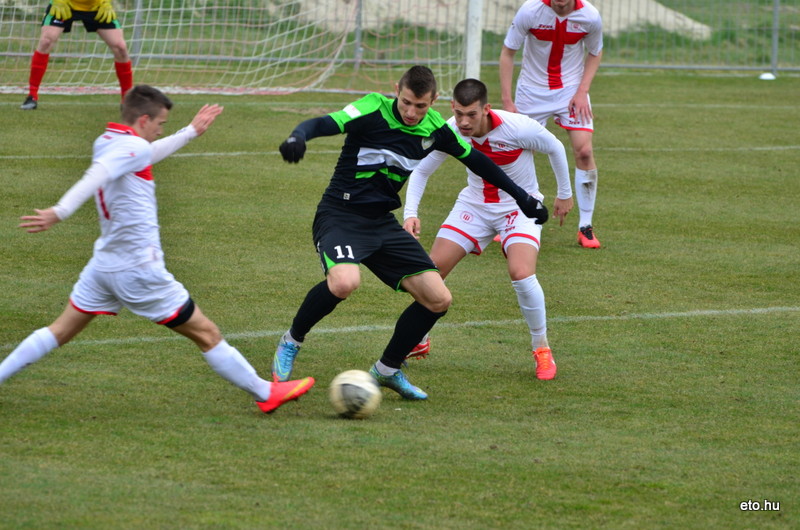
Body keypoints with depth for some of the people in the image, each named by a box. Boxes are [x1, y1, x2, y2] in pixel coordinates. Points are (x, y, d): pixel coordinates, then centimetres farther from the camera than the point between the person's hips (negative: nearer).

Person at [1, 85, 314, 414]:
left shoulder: (107, 143, 10)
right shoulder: (132, 146, -18)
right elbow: (95, 178, -35)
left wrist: (191, 131, 39)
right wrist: (60, 213, -49)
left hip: (103, 264, 8)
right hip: (138, 271, -8)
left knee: (60, 331, 14)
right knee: (207, 334, 3)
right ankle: (266, 394, 11)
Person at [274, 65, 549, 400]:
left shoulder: (434, 128, 3)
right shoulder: (372, 111, -15)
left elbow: (474, 159, 19)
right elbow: (321, 125, -27)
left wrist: (523, 198, 24)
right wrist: (297, 138, -51)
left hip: (382, 222, 7)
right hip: (340, 217, -6)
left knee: (438, 299, -1)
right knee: (345, 281, -36)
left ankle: (387, 370, 19)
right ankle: (291, 343, -9)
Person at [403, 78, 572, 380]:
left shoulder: (518, 128, -29)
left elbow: (555, 149, -8)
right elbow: (420, 170, -4)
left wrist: (565, 194, 5)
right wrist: (410, 213, -19)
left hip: (519, 205, -4)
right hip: (474, 204, 4)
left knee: (521, 273, -27)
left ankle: (542, 349, -4)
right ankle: (418, 341, 18)